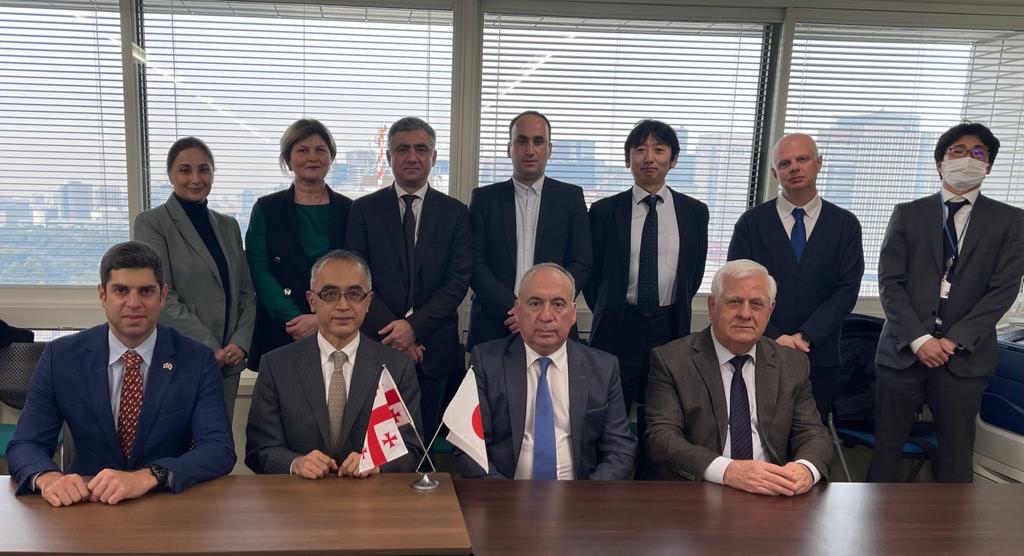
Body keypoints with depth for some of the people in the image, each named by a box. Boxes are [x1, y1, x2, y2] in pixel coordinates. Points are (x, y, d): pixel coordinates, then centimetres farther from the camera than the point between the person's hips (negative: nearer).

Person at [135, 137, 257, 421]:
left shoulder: (228, 225, 13)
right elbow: (162, 298, -11)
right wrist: (210, 349, -14)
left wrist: (240, 343, -4)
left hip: (228, 361, 5)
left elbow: (247, 292, 11)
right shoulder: (151, 223, -3)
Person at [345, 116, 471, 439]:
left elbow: (459, 281, -1)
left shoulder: (455, 213, 6)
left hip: (432, 348, 1)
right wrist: (392, 330, -10)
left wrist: (414, 326, -12)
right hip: (377, 345, 0)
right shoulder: (364, 209, 5)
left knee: (426, 437, 6)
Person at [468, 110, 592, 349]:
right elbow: (475, 264, -1)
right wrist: (511, 309, -14)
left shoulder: (571, 197, 5)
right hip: (493, 328, 0)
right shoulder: (485, 198, 5)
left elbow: (581, 264, -1)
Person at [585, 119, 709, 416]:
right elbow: (590, 271, 7)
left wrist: (675, 312, 12)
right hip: (617, 330, -1)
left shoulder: (694, 211, 3)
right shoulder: (604, 210, -1)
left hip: (670, 329, 1)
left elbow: (695, 271, 12)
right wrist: (606, 313, 8)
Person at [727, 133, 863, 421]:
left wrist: (805, 337, -13)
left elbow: (847, 290, -2)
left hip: (819, 357, 1)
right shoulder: (752, 222, 2)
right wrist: (774, 337, -12)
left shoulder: (845, 224, 5)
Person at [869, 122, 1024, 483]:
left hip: (965, 356, 0)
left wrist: (955, 340, -10)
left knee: (956, 457, 6)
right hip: (903, 350, 0)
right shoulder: (907, 214, 8)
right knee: (886, 447, 4)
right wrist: (919, 339, -11)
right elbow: (889, 282, 1)